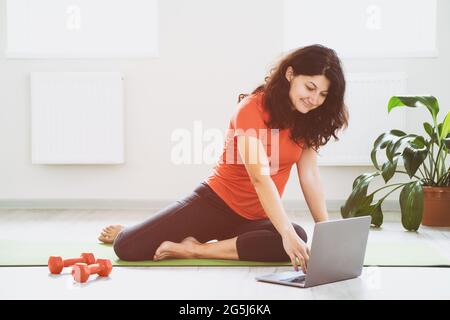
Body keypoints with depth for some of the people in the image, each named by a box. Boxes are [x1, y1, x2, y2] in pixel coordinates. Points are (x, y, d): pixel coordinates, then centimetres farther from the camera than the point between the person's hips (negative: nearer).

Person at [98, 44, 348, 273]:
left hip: (255, 218, 5)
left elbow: (310, 175, -2)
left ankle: (196, 249, -17)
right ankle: (126, 234, 24)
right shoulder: (252, 108, -19)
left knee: (299, 238, -31)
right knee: (128, 249, -17)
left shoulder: (307, 119, 1)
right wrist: (287, 233, -40)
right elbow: (260, 178, -30)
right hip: (215, 201, -5)